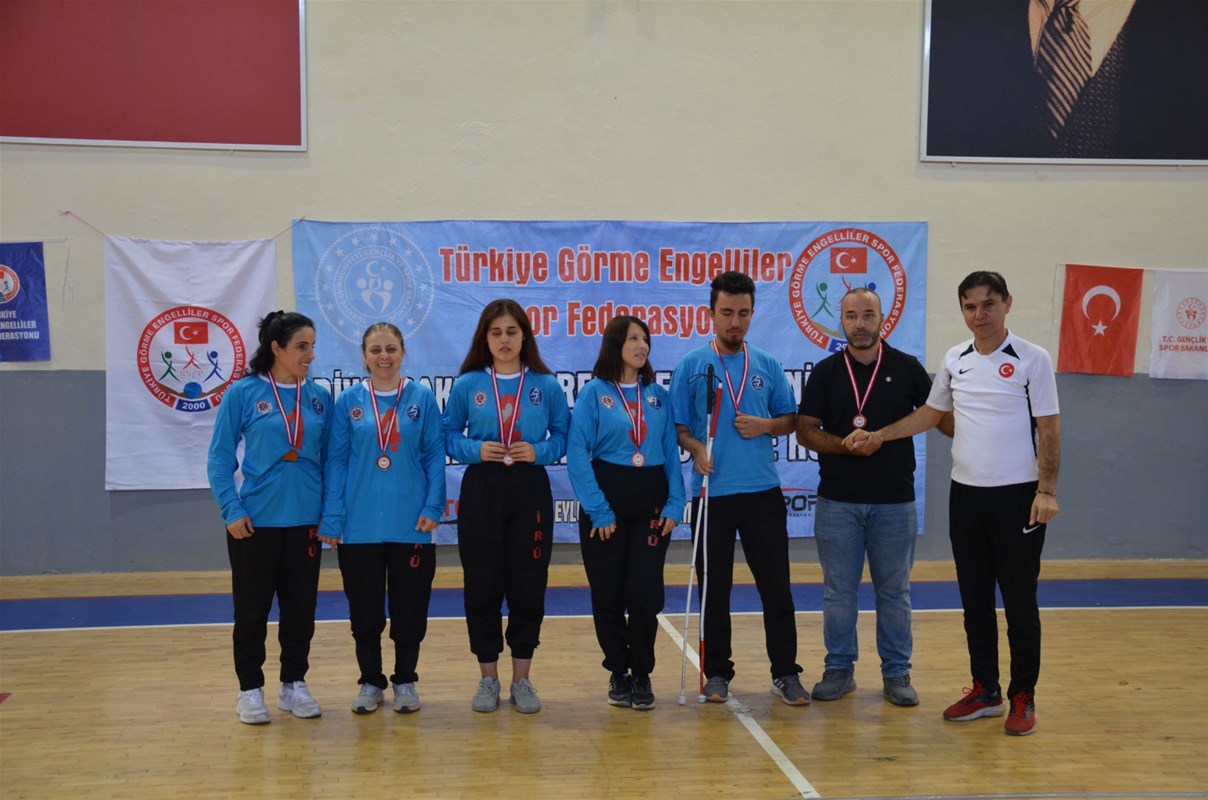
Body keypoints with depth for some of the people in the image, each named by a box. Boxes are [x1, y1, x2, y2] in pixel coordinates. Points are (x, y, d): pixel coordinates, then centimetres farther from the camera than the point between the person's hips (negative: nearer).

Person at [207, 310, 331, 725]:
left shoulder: (319, 398, 4)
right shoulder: (243, 393, -5)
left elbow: (329, 458, 9)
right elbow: (220, 458, -3)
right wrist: (232, 511, -10)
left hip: (305, 521, 3)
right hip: (256, 521, -3)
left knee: (301, 607, 10)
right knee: (252, 609, 7)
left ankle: (294, 685, 25)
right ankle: (250, 689, 20)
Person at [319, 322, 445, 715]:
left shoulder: (422, 398, 1)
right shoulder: (349, 402, 2)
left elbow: (435, 455, 1)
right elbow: (336, 461, 2)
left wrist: (432, 508, -7)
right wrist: (332, 518, -4)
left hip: (411, 523, 0)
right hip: (360, 525, 1)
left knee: (409, 605, 7)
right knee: (365, 608, 9)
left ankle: (405, 680, 23)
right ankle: (370, 681, 24)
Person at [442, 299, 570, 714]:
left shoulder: (546, 386, 2)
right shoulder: (467, 384, 2)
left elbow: (563, 437, 5)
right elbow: (449, 435, 4)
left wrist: (538, 451, -13)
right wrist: (476, 449, -13)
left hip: (530, 492, 0)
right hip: (481, 491, 0)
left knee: (528, 585, 3)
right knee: (482, 585, 3)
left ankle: (521, 679, 17)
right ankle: (488, 678, 17)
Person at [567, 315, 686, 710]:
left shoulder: (658, 395, 7)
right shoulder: (594, 393, -3)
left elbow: (672, 453, 8)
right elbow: (577, 455, -7)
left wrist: (674, 504, -2)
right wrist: (598, 510, -12)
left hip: (651, 503, 2)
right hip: (606, 501, -2)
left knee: (645, 592, -3)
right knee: (608, 594, 5)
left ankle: (642, 674, 14)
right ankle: (618, 673, 21)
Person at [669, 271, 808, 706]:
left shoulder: (768, 366, 8)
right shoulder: (691, 366, 2)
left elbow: (789, 419, 12)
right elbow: (678, 426, 2)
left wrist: (765, 425, -8)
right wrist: (696, 450, -17)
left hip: (762, 490, 2)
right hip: (712, 492, -1)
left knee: (776, 586, 3)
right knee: (714, 589, 6)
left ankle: (786, 673, 14)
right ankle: (717, 673, 18)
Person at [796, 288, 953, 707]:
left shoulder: (907, 368, 2)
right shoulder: (826, 371, 3)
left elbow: (942, 417, 5)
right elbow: (806, 431, -1)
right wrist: (847, 444, -17)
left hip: (895, 501, 0)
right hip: (838, 501, 0)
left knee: (894, 592, 8)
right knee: (839, 592, 7)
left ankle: (896, 673, 18)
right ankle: (839, 669, 19)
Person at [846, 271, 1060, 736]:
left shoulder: (1033, 360, -6)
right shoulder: (954, 360, 8)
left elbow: (1049, 429, -8)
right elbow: (932, 413, 19)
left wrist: (1047, 491, -15)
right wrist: (879, 436, 10)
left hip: (1017, 495, -5)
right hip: (966, 493, 5)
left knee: (1019, 601, 0)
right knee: (974, 600, 10)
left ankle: (1023, 698, 11)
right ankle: (984, 691, 20)